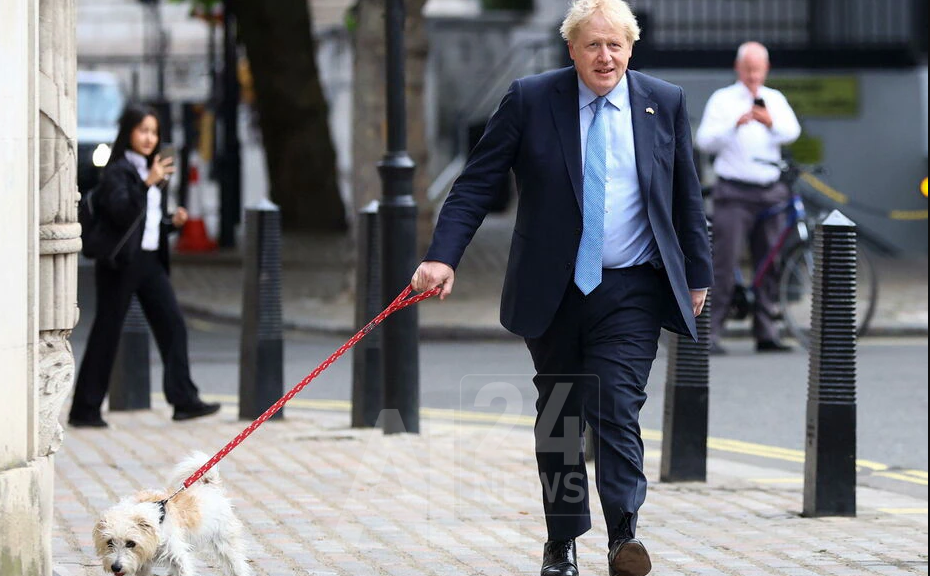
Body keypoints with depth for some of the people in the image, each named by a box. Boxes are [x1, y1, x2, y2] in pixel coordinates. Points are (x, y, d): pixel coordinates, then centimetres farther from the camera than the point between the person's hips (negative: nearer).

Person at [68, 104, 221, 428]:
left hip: (151, 260, 7)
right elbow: (121, 212, -22)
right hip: (122, 261, -7)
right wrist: (148, 183, -31)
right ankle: (85, 410, 3)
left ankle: (183, 400, 0)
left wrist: (173, 221, 3)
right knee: (107, 333, -3)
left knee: (172, 325, -1)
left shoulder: (151, 170, 16)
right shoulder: (117, 171, -7)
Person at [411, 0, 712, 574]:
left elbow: (687, 197, 11)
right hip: (554, 290, 1)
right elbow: (477, 185, -3)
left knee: (617, 407, -15)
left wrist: (698, 274, 13)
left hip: (631, 291, -1)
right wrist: (443, 257, -14)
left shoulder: (665, 103, 2)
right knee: (557, 418, 8)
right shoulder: (530, 100, -2)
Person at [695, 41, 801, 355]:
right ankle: (710, 333, -9)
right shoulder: (723, 100, 4)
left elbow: (792, 131, -5)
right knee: (724, 264, -9)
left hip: (769, 192, 4)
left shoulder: (774, 99, 13)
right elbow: (705, 140, -8)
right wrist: (735, 126, -24)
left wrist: (770, 122, -26)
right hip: (734, 193, -4)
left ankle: (766, 332, 11)